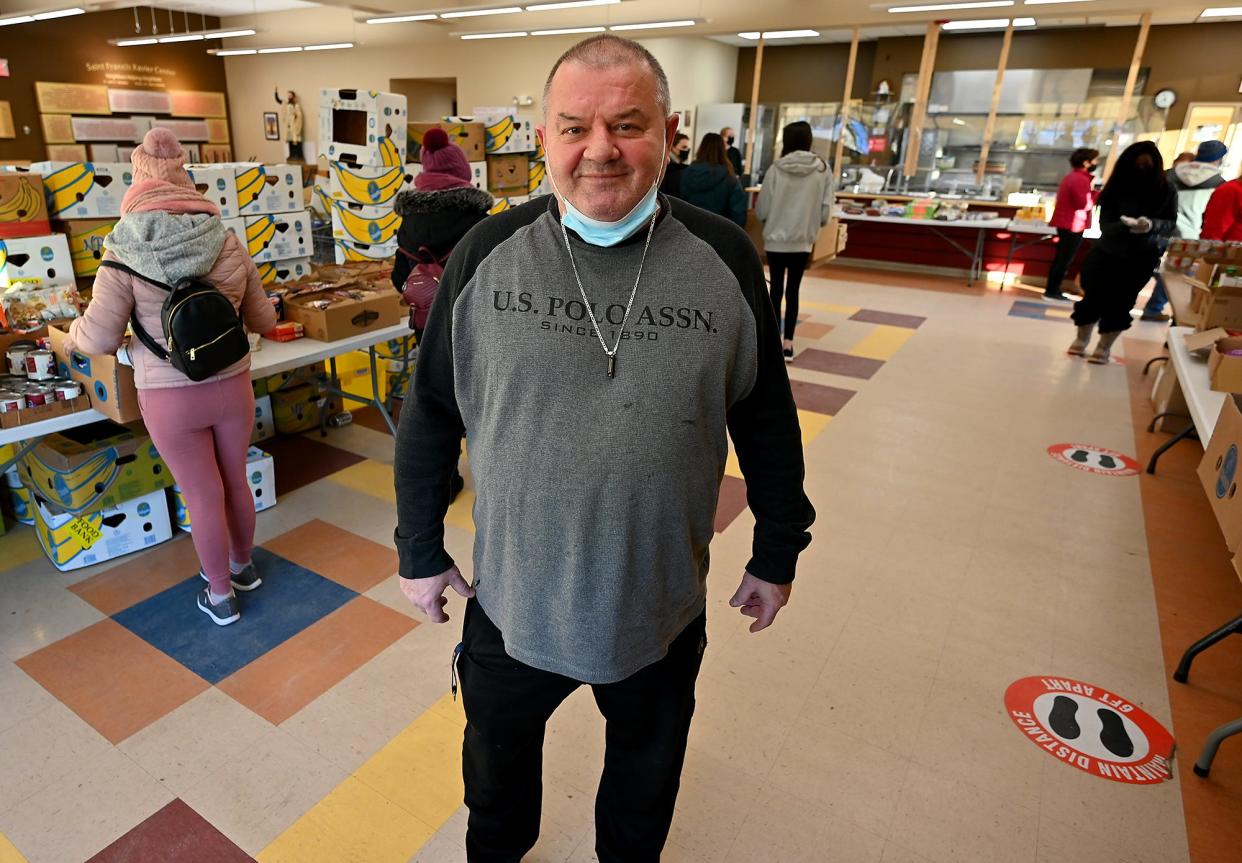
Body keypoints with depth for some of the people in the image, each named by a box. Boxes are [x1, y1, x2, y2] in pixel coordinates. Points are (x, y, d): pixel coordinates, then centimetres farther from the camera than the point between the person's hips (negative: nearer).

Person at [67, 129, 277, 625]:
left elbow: (100, 339, -7)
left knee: (203, 496, 11)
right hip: (232, 386, 3)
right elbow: (262, 321, 5)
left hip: (169, 398, -2)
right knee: (235, 481, 21)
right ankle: (242, 566, 42)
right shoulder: (229, 244, -5)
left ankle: (221, 596, 28)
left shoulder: (125, 256, -12)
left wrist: (72, 332, 16)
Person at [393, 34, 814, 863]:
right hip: (511, 600, 1)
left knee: (648, 766, 27)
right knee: (498, 762, 27)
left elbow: (767, 419, -1)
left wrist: (778, 552, 5)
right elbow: (431, 413, -2)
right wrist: (420, 550, 3)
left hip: (662, 606, 0)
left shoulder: (724, 258, -10)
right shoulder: (487, 253, -10)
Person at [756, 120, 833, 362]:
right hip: (803, 240, 1)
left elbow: (762, 208, -7)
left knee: (776, 289, 10)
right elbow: (825, 210, -3)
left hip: (776, 238, -1)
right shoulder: (823, 170, -4)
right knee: (793, 290, 11)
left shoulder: (776, 168, -10)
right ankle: (788, 342, 6)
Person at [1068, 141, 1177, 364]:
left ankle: (1104, 347, 12)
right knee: (1094, 295, 2)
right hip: (1107, 252, 0)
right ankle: (1081, 340, 19)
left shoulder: (1166, 190, -2)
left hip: (1142, 258, 0)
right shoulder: (1118, 186, -4)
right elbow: (1105, 221, -7)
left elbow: (1170, 222, -1)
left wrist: (1151, 225, -23)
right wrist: (1124, 225, -28)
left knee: (1121, 302, 2)